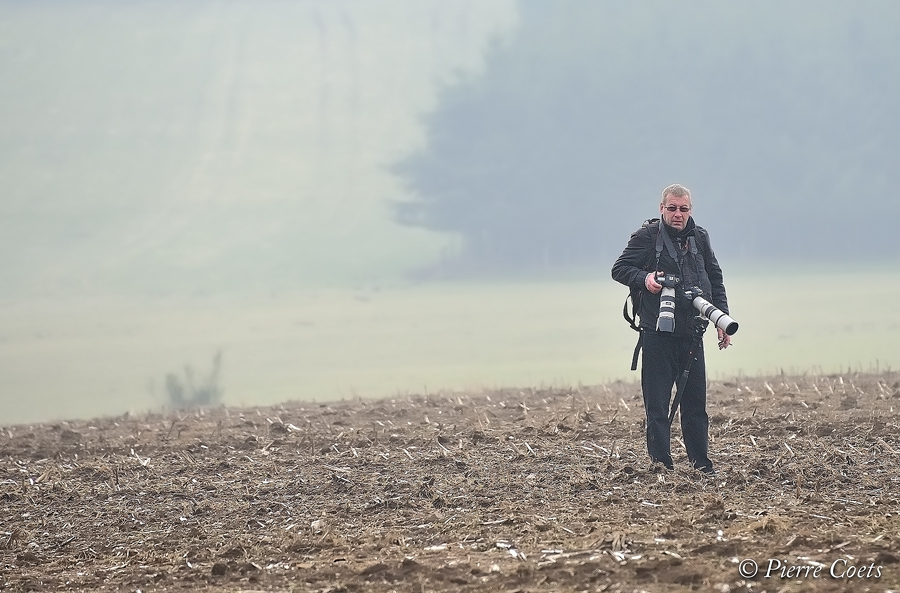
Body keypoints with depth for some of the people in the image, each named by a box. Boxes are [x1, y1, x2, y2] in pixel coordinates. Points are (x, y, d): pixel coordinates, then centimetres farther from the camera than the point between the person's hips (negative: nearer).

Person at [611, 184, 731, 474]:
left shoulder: (699, 237, 10)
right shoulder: (646, 237, -3)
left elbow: (715, 278, 19)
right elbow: (619, 269, -1)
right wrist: (644, 279, -20)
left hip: (691, 333, 4)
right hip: (657, 335, -4)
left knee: (695, 402, 10)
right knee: (657, 405, -3)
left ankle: (701, 465, 16)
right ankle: (661, 465, 1)